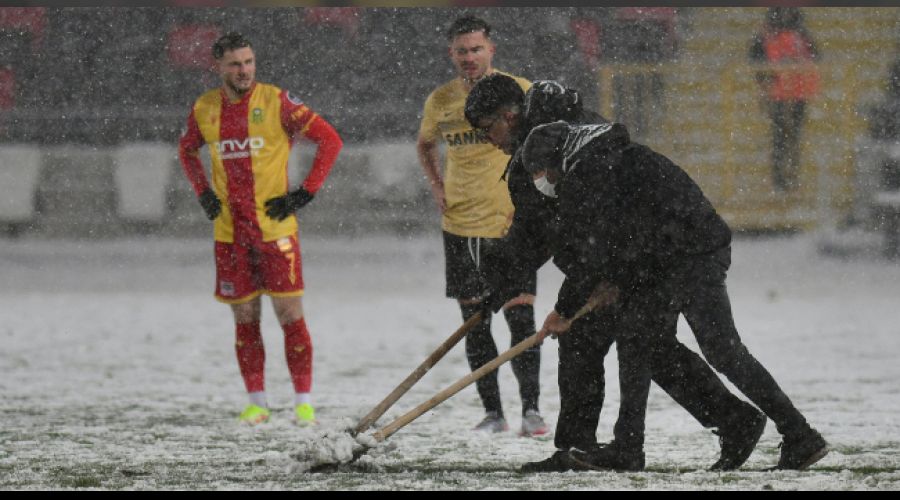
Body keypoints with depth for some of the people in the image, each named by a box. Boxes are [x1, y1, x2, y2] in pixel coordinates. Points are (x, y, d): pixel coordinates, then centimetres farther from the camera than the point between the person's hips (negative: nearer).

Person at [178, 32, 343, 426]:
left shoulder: (276, 102, -8)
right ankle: (256, 401, 15)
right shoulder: (204, 109, 5)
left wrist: (305, 193, -8)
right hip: (229, 230, 4)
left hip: (274, 227, -4)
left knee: (289, 313, -5)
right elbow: (187, 149, 25)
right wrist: (203, 192, 11)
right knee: (244, 316, 7)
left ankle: (304, 401, 1)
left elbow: (329, 140, -5)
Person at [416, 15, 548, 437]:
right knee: (475, 320, 5)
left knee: (520, 318, -9)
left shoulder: (518, 91, -6)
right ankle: (492, 412, 12)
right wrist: (437, 184, 9)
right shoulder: (440, 101, 4)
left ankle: (531, 409, -1)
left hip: (512, 223, -3)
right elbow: (425, 144, 24)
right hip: (460, 224, 4)